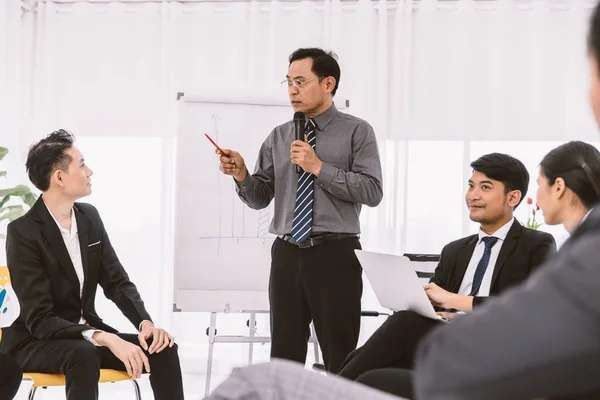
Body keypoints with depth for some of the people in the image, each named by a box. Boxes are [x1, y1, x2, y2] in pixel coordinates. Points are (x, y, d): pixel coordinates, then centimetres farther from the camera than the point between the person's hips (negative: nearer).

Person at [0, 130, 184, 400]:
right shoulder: (23, 232, -19)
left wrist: (145, 323, -15)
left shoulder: (90, 217, 3)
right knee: (84, 355, -39)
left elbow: (117, 282, 6)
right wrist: (104, 339, -37)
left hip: (85, 333, 6)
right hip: (33, 342, -6)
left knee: (162, 349, -14)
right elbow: (39, 319, -24)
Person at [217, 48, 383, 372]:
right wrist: (241, 174, -11)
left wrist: (318, 167, -15)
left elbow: (372, 192, -11)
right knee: (284, 356, 8)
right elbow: (260, 198, 9)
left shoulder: (357, 132, 0)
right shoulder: (279, 137, 11)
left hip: (335, 255, -4)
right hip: (287, 255, 4)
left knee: (341, 360, 3)